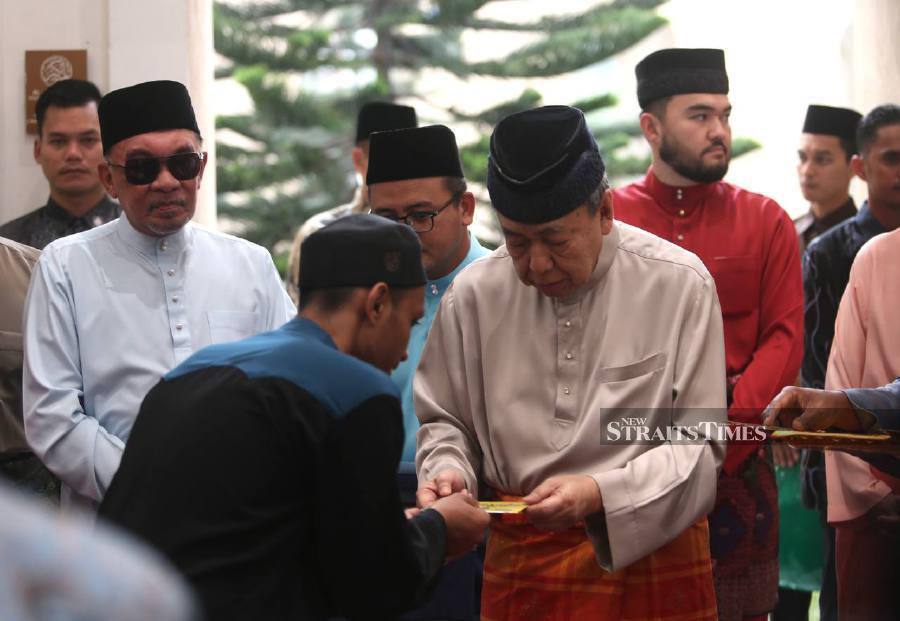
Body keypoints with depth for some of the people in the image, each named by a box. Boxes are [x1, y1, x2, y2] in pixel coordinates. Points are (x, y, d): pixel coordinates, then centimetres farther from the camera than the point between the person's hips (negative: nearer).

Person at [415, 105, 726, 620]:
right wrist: (448, 471, -9)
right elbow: (444, 420, 13)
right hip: (517, 561, 2)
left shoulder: (679, 284, -8)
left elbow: (699, 444, -8)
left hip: (649, 554, -2)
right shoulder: (474, 293, -1)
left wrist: (599, 494, -21)